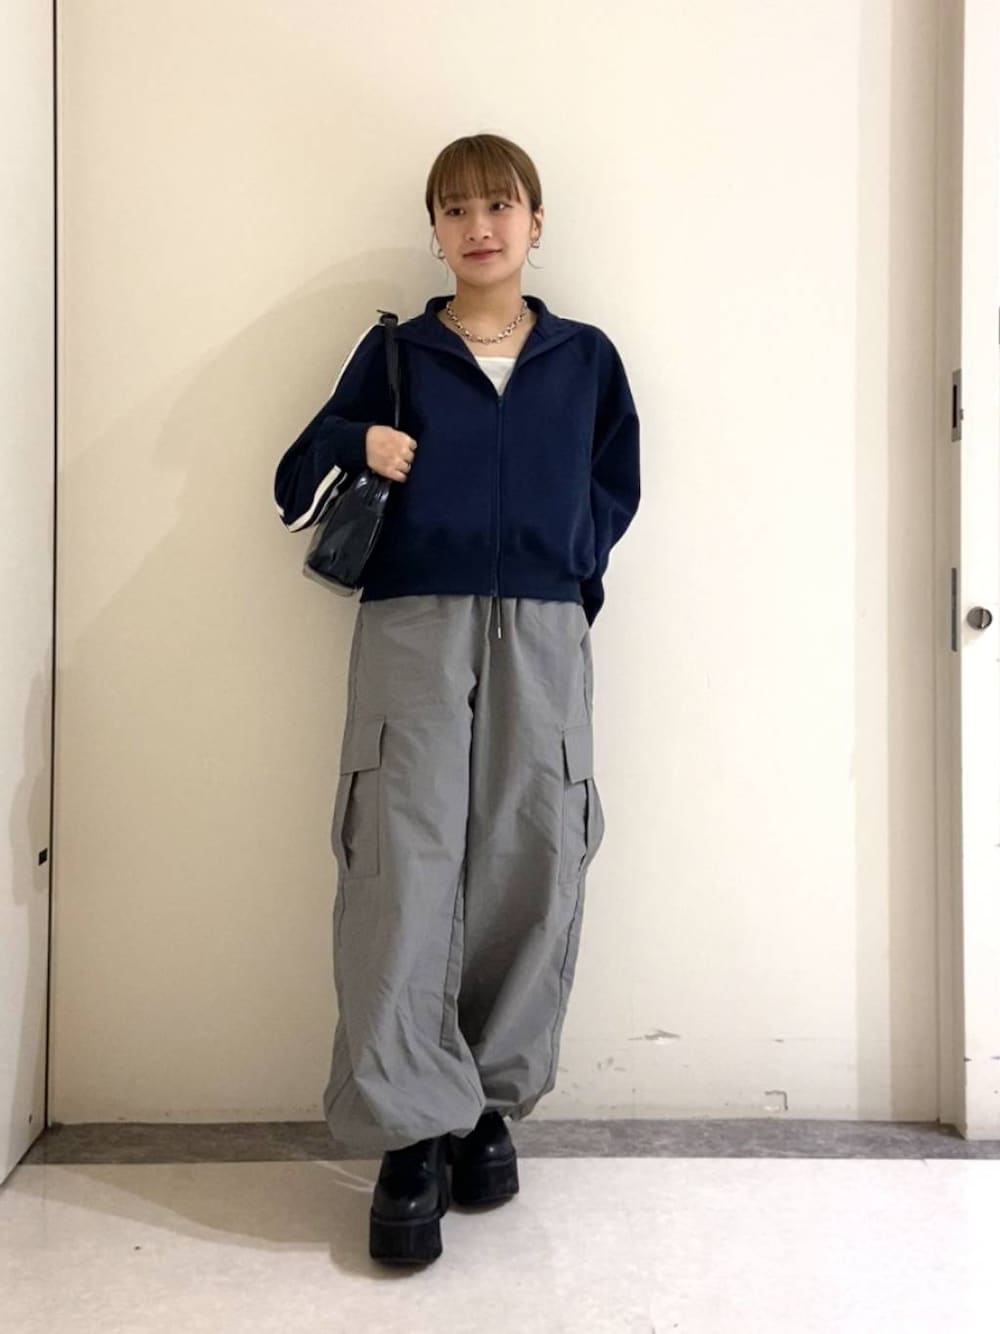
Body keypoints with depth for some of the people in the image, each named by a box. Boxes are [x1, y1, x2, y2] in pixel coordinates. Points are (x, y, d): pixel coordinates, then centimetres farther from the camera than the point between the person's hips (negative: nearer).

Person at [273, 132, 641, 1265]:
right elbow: (298, 490, 11)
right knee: (402, 870, -9)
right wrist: (355, 445, -9)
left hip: (541, 638, 2)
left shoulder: (586, 358, 15)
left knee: (532, 870, 0)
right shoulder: (393, 354, 12)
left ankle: (487, 1105, 17)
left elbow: (614, 490, 18)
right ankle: (409, 1138, 0)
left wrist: (563, 557, 0)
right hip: (411, 630, -1)